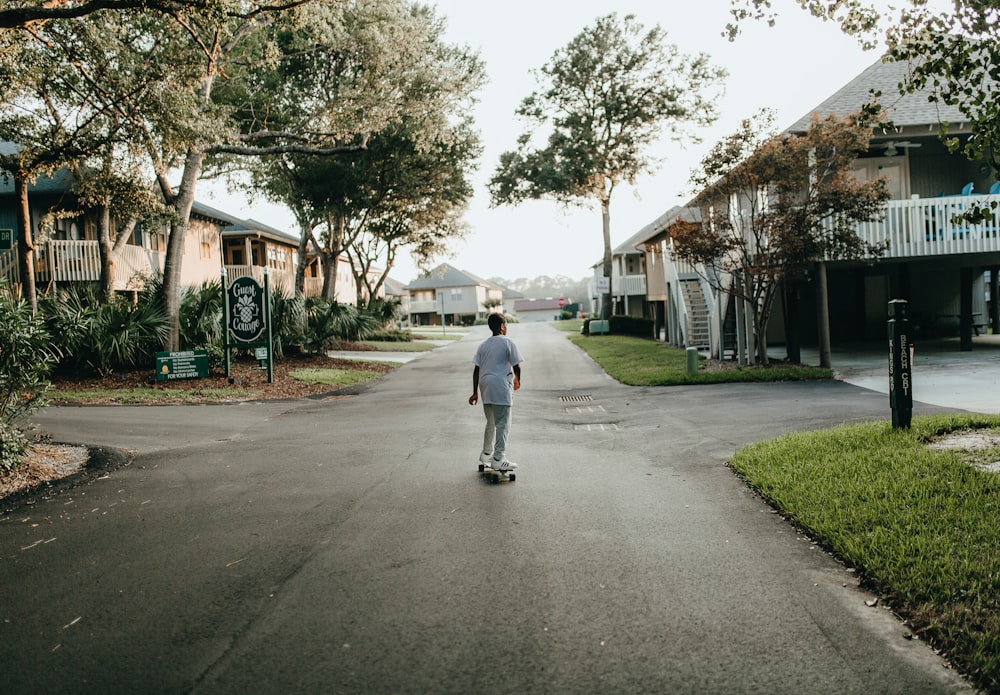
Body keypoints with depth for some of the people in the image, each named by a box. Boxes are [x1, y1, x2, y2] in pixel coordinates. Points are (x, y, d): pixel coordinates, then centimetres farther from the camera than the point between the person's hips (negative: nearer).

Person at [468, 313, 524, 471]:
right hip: (501, 387, -7)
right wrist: (517, 380, 15)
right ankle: (498, 459, -4)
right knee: (503, 424, -2)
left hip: (485, 388, 7)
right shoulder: (507, 342, -5)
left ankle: (486, 454, 28)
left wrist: (475, 392, 11)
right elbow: (516, 366, -5)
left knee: (491, 423, 20)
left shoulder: (483, 345, 11)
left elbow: (476, 369, 8)